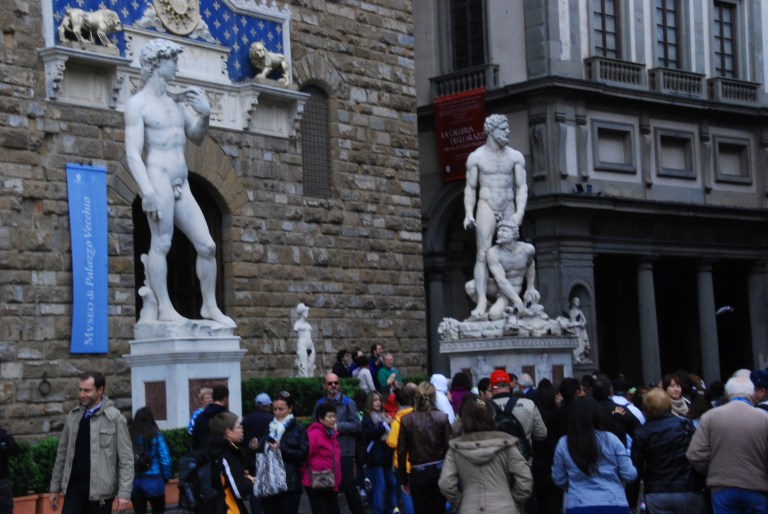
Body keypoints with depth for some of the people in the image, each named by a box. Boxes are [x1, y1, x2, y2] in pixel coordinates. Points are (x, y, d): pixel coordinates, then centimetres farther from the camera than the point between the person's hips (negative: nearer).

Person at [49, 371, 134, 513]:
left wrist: (124, 493, -16)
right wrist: (55, 487, 12)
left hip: (100, 488, -4)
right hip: (75, 486, 4)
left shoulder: (114, 418, -7)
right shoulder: (73, 416, 7)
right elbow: (63, 453, 14)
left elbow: (126, 459, -9)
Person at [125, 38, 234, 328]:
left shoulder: (177, 102, 19)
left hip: (182, 185, 7)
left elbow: (197, 138, 23)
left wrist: (205, 116, 2)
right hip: (158, 179, -7)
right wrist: (147, 191, -21)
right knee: (161, 243, -14)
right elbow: (132, 153, -9)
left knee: (207, 246, 4)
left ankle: (210, 306, 12)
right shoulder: (138, 104, -1)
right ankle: (164, 308, -13)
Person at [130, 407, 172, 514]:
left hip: (134, 482, 2)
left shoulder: (130, 437, -2)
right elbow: (165, 460, -7)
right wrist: (166, 477, 8)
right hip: (153, 481, -2)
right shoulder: (156, 436, -6)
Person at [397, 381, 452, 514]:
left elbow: (401, 452, -3)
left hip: (417, 473, 0)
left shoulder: (406, 420, -4)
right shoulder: (442, 418, -7)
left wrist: (403, 480, 6)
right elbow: (449, 447, -9)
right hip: (439, 470, 0)